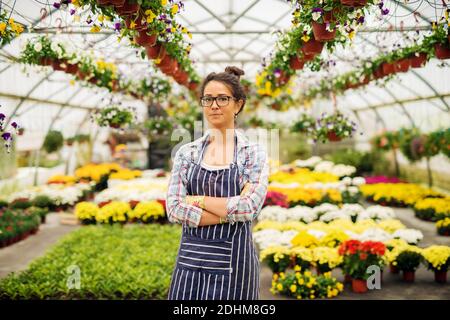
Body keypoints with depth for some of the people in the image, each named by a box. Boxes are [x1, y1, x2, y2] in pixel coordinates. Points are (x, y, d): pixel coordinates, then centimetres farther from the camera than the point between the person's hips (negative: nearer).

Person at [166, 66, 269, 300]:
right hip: (191, 257, 2)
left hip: (233, 260, -2)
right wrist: (229, 213, -13)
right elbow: (174, 209, -5)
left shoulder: (253, 153, -1)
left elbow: (249, 207, -15)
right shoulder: (186, 152, 5)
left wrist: (199, 200, -9)